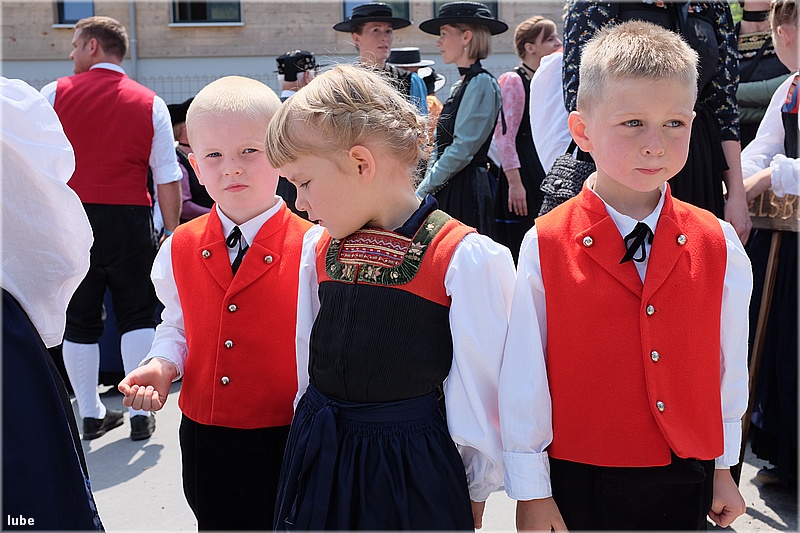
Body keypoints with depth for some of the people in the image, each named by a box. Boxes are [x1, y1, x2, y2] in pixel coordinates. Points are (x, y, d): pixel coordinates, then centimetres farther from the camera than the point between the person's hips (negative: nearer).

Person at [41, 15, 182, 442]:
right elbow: (168, 180, 0)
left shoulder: (54, 94, 1)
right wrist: (172, 234, 7)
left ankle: (90, 414, 17)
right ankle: (140, 412, 7)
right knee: (137, 315, 11)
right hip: (129, 218, 0)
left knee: (80, 319, 11)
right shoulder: (150, 104, 2)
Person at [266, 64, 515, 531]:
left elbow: (479, 388, -9)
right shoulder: (319, 248, 3)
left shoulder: (464, 259, -16)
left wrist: (476, 489, -2)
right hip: (319, 459, 5)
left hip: (412, 471, -5)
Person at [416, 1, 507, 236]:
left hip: (465, 192, -8)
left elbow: (462, 149, -17)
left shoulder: (481, 84, -11)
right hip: (447, 191, 8)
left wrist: (423, 191, -14)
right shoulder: (460, 86, 16)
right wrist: (425, 189, 8)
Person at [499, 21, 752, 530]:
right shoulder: (546, 248, -13)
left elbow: (728, 366, 6)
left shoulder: (718, 245, -3)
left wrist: (723, 467, 12)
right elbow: (523, 381, -8)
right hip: (580, 484, -2)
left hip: (687, 480, 3)